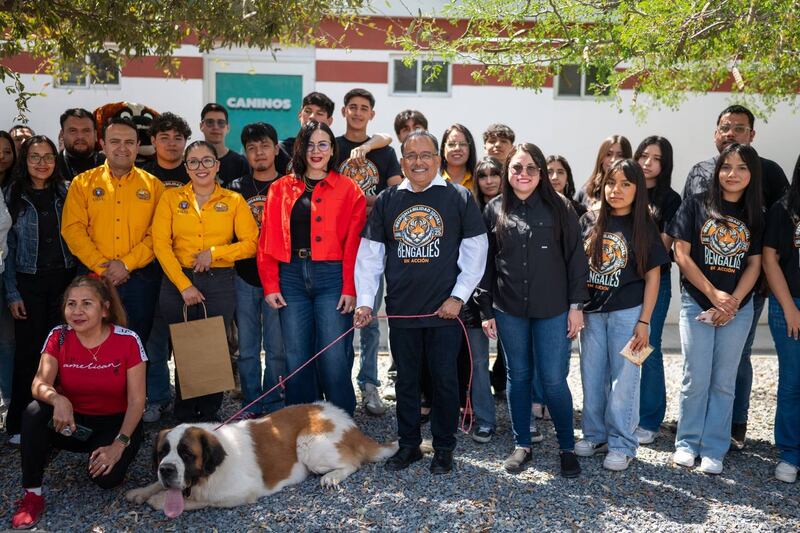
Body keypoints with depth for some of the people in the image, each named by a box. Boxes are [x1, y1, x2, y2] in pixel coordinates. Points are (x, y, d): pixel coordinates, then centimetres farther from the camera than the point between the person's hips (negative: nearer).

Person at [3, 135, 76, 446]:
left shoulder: (65, 193, 6)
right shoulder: (13, 196, 1)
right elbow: (8, 246, 1)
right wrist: (12, 293, -5)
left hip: (64, 280, 2)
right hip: (29, 282, -1)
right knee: (29, 351, 1)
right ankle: (19, 424, 12)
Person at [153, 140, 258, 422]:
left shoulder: (234, 200, 6)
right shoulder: (171, 198, 5)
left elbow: (251, 243, 0)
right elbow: (160, 244, -3)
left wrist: (214, 253, -12)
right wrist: (184, 285, -11)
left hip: (219, 282, 0)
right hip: (177, 282, 0)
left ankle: (209, 416, 19)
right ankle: (184, 418, 21)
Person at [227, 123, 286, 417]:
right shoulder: (236, 188, 11)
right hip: (244, 276, 2)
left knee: (277, 347, 0)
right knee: (247, 348, 7)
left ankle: (274, 407, 12)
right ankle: (251, 406, 17)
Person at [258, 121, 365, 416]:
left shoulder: (349, 190, 5)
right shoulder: (280, 189, 12)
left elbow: (354, 243, -1)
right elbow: (268, 240, 9)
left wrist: (350, 288, -8)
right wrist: (270, 285, 1)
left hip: (331, 276, -2)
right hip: (291, 277, 3)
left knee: (334, 361, -5)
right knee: (296, 359, 6)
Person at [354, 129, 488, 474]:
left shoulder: (459, 198, 0)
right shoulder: (386, 201, 7)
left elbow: (475, 252, -1)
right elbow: (370, 254, 7)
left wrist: (458, 297, -8)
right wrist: (365, 301, -1)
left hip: (445, 310, -2)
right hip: (401, 310, 3)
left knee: (445, 379, 6)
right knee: (406, 379, 13)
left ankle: (444, 448, 22)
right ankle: (408, 444, 27)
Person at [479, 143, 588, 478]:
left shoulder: (558, 208, -1)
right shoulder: (494, 210, 4)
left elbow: (575, 258, -1)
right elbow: (486, 263, 5)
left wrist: (576, 304, -5)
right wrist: (486, 311, 3)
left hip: (552, 309, -2)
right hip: (509, 310, 2)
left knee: (553, 380, 1)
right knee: (518, 377, 11)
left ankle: (567, 448, 17)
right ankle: (522, 445, 24)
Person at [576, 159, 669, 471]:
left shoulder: (644, 227, -2)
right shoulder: (589, 221, 4)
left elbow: (652, 277, -2)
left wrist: (644, 322, -7)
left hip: (627, 312, -3)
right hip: (592, 312, 3)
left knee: (623, 380, 1)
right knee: (592, 377, 11)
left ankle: (622, 444, 13)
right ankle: (595, 434, 26)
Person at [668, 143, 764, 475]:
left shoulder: (755, 217, 7)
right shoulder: (695, 206, -1)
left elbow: (754, 264, 3)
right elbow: (682, 256, -6)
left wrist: (731, 303, -10)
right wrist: (713, 294, -11)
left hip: (738, 308, 2)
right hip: (697, 304, -2)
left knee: (724, 382, 6)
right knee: (696, 379, 0)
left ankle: (714, 450, 16)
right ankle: (687, 443, 16)